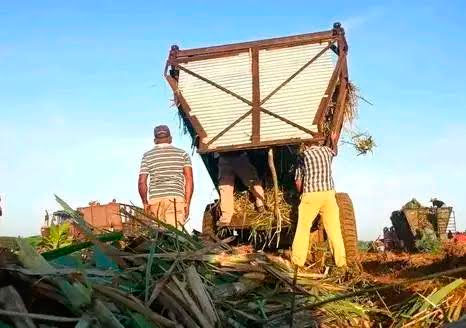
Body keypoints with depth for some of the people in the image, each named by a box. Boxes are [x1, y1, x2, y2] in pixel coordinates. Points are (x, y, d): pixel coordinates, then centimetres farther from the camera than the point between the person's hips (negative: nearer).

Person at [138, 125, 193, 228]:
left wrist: (145, 203, 17)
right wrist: (187, 203, 5)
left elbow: (141, 182, 6)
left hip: (155, 200, 1)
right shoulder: (182, 154, 12)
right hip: (176, 199, -1)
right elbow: (189, 180, 3)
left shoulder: (147, 156, 13)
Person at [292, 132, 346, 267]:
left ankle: (297, 261, 4)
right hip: (329, 193, 2)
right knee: (334, 228, 7)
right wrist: (333, 141, 56)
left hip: (311, 194, -2)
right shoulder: (326, 150, 13)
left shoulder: (303, 155, 7)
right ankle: (341, 262, 9)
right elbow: (334, 151, 40)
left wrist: (301, 193, 25)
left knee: (303, 227, 5)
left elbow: (298, 181, 8)